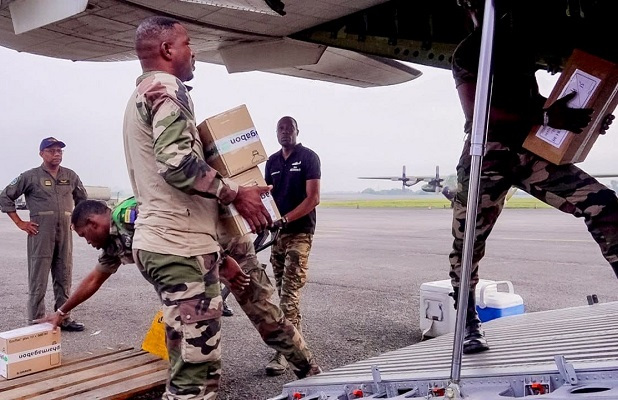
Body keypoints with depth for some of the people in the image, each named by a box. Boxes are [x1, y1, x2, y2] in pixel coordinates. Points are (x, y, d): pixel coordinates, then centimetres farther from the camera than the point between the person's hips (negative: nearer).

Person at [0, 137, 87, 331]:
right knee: (38, 279, -1)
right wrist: (20, 223, -1)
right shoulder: (30, 176, 0)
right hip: (40, 233, -4)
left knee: (64, 277, 8)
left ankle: (63, 318, 17)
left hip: (65, 232, 4)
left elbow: (82, 199, 25)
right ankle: (35, 321, 5)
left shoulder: (70, 176, 11)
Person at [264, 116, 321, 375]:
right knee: (284, 290, 11)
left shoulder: (309, 158, -4)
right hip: (277, 232, 6)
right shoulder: (272, 161, 13)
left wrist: (284, 219, -22)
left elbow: (313, 198, -12)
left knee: (289, 292, -11)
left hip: (300, 232, -6)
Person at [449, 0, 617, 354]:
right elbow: (476, 110, -16)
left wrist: (588, 117, 10)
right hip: (487, 155, -4)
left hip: (531, 150, 5)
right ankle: (469, 322, 10)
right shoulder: (467, 53, 0)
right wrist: (545, 118, -26)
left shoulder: (521, 39, 16)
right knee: (468, 243, -4)